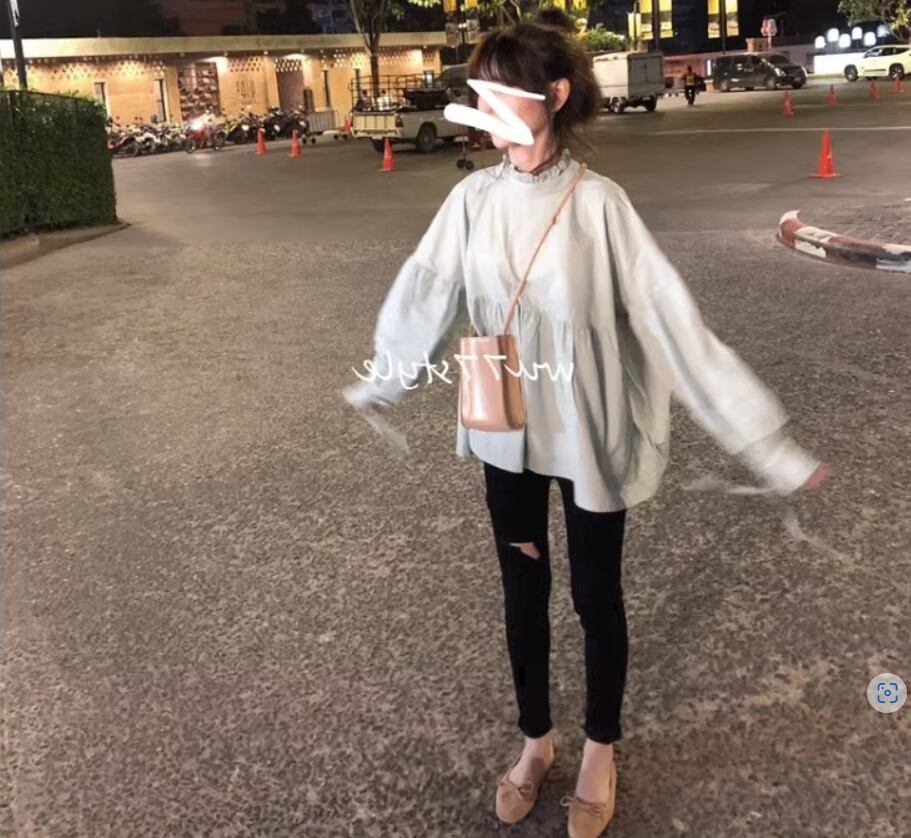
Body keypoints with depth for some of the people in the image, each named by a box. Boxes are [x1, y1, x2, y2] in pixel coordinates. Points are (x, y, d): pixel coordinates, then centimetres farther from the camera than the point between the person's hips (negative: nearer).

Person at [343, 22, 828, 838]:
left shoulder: (598, 203, -19)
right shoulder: (473, 199, -7)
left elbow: (671, 317, -19)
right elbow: (424, 297, 7)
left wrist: (765, 439, -20)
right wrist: (383, 382, 22)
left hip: (588, 433, -3)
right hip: (507, 431, 4)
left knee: (595, 596, 14)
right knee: (522, 592, 18)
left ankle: (600, 750, 40)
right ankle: (536, 740, 42)